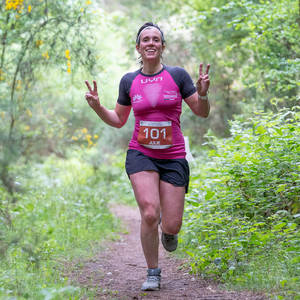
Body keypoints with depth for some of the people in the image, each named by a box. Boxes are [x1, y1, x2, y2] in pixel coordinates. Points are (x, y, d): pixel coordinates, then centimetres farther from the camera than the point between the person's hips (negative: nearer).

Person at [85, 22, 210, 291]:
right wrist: (97, 106, -1)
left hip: (173, 158, 0)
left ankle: (167, 229, 37)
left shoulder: (177, 75, -1)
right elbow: (118, 120, 16)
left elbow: (202, 113, 2)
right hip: (141, 155, 0)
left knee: (171, 226, -4)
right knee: (149, 214, -19)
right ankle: (153, 273, 3)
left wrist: (203, 93, -18)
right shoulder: (129, 81, 5)